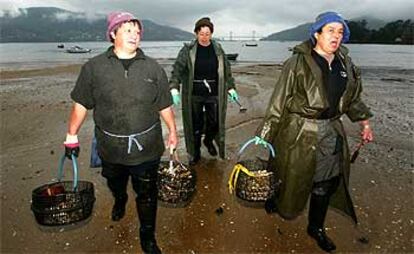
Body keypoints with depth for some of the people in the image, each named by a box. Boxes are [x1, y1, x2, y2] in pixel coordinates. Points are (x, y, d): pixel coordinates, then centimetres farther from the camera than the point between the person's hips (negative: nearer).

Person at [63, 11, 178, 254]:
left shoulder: (153, 68, -2)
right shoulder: (94, 67, -4)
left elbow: (165, 106, 4)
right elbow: (81, 104, 2)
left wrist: (173, 132, 8)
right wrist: (72, 136, 5)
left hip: (146, 148, -1)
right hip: (111, 147, 2)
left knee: (147, 194, 7)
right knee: (115, 185, 27)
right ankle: (120, 201, 62)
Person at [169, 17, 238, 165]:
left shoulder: (218, 49, 5)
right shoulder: (188, 50, -3)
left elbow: (226, 70, 12)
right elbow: (177, 69, -9)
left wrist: (231, 88, 8)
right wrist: (174, 89, -22)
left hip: (214, 93, 2)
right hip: (194, 94, -2)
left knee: (214, 122, 8)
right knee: (196, 124, 5)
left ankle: (209, 141, 42)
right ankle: (195, 153, 26)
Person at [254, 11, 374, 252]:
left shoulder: (345, 63, 5)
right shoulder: (298, 63, -14)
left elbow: (353, 97, 20)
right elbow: (279, 101, -14)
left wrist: (364, 122, 18)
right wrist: (264, 135, -14)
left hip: (331, 132, 6)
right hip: (300, 132, -6)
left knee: (326, 182, 14)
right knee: (292, 176, 11)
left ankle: (316, 228, 36)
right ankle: (274, 200, 45)